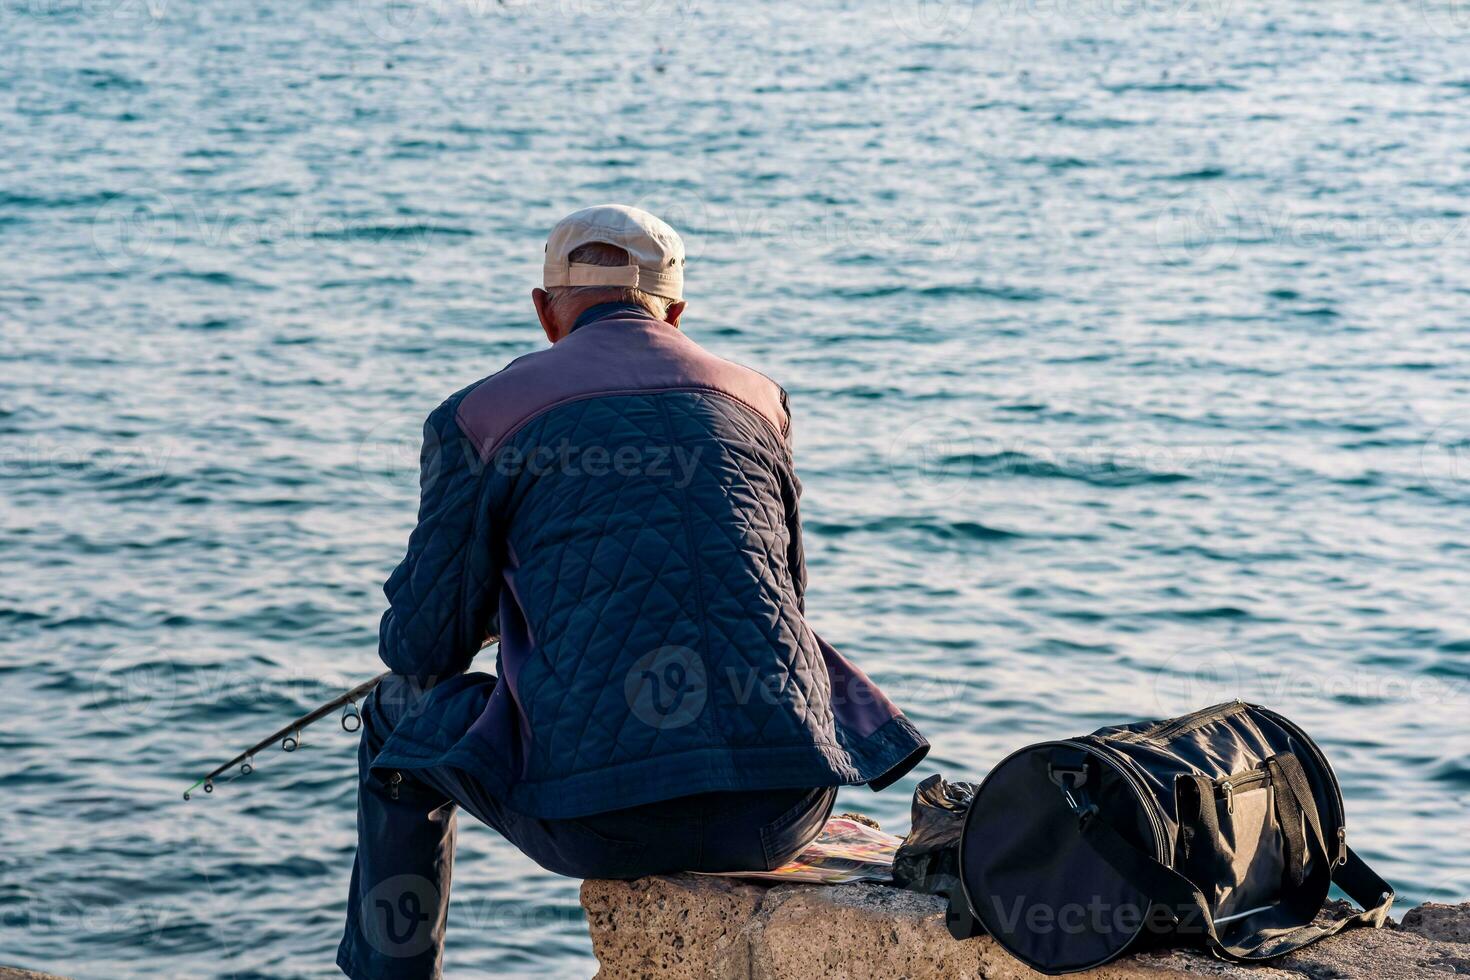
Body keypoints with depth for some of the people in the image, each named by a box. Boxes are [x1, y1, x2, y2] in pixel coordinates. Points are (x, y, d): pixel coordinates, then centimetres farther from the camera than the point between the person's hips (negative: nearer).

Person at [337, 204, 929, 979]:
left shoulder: (478, 418, 8)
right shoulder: (759, 399, 18)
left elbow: (423, 646, 10)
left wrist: (502, 602, 35)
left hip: (598, 816, -3)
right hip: (783, 810, 3)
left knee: (403, 718, 28)